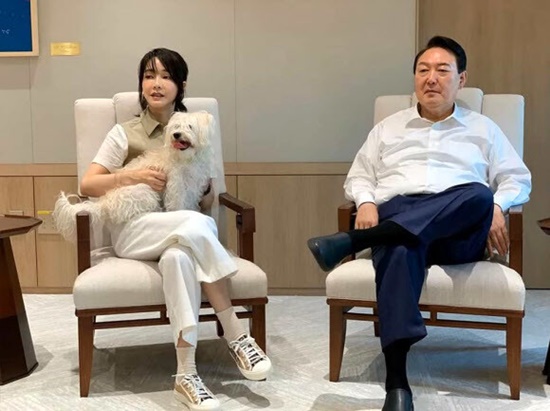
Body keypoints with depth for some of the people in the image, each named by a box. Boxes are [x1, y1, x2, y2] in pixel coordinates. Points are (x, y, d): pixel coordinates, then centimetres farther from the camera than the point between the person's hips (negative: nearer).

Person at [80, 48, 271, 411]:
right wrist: (134, 177, -14)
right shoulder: (125, 133, 8)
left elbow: (209, 202, 14)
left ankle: (187, 374, -36)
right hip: (134, 231, -2)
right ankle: (237, 336, -31)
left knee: (179, 257, -37)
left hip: (184, 236, 2)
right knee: (196, 226, -35)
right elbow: (87, 185, 0)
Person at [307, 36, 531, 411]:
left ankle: (350, 241, -43)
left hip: (458, 233, 1)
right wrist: (366, 203, -1)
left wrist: (496, 207, -5)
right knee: (400, 252, -40)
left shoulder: (482, 129, 24)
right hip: (395, 219, 0)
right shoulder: (389, 128, 27)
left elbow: (518, 179, 17)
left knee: (479, 196, -38)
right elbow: (359, 176, 22)